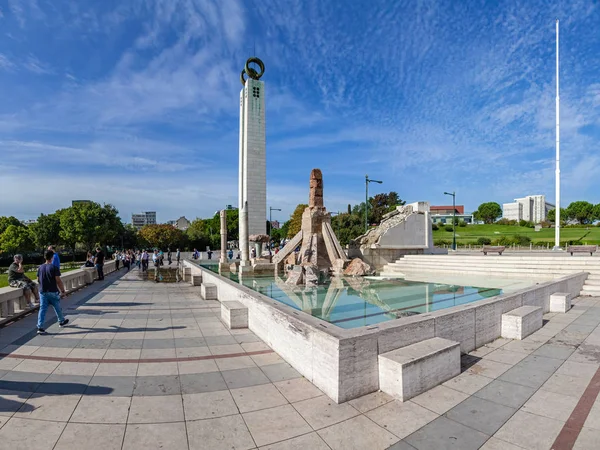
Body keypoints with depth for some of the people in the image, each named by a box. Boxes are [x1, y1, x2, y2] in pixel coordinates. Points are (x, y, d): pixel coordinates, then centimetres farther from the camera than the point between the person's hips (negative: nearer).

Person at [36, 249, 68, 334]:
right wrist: (63, 290, -7)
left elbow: (38, 280, 11)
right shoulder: (54, 267, -14)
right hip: (53, 292, -4)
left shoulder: (40, 268, 3)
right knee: (57, 308, 14)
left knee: (42, 309, 4)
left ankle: (40, 327, -2)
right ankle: (61, 321, 31)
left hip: (43, 292, 4)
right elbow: (58, 281, -16)